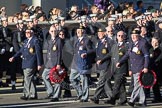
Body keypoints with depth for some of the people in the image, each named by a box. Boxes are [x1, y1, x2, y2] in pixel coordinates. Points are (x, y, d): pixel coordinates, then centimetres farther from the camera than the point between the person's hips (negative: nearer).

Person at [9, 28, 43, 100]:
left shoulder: (35, 41, -7)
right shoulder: (26, 41, 17)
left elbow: (38, 53, -9)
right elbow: (21, 51, 20)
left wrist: (39, 64, -12)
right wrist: (14, 57, 8)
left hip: (31, 64, -8)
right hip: (25, 64, 8)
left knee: (27, 79, -11)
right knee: (30, 79, 10)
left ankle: (26, 94, -10)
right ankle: (33, 95, 15)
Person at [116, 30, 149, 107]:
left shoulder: (143, 43, -7)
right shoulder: (131, 44, 16)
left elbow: (146, 56, -9)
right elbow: (127, 55, 21)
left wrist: (146, 67, -14)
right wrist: (120, 62, 13)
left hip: (140, 69, -8)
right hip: (134, 69, 8)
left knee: (137, 84, -9)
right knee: (139, 85, 10)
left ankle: (132, 100, -9)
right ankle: (142, 101, 13)